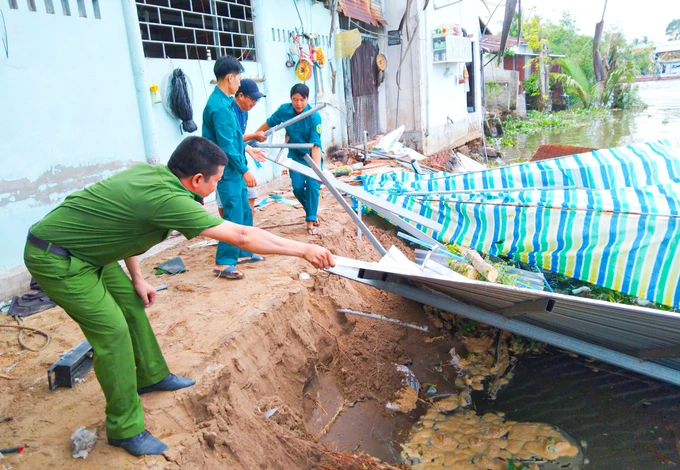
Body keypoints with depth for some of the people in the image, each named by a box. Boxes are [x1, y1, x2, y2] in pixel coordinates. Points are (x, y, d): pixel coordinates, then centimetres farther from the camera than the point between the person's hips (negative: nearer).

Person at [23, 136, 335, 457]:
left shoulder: (150, 172, -5)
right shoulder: (168, 199, -30)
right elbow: (242, 237, -29)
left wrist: (136, 278, 12)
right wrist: (304, 250, -22)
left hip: (83, 249, 9)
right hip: (54, 259, -9)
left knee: (131, 302, 15)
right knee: (112, 330, -9)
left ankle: (151, 376, 34)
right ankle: (125, 429, 6)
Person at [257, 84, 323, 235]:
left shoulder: (314, 117, -26)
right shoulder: (284, 110, -16)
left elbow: (316, 145, -31)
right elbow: (269, 124, 1)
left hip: (312, 156, -3)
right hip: (295, 156, 3)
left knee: (312, 185, -13)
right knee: (298, 187, -4)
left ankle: (311, 220, -1)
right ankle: (312, 211, 22)